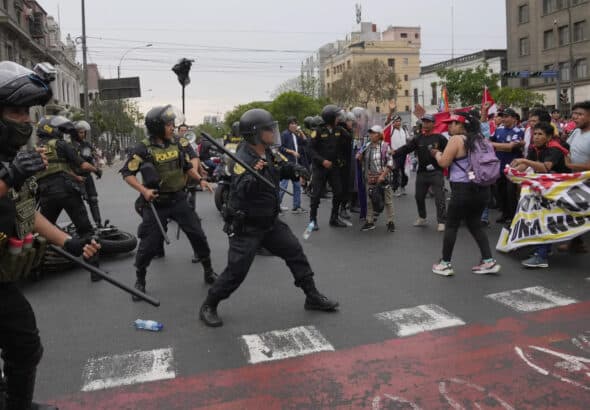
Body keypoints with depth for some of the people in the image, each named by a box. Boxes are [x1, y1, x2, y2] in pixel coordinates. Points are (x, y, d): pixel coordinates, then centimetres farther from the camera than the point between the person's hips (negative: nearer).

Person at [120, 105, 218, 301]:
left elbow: (187, 166, 17)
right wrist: (143, 190, -22)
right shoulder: (143, 149, -12)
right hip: (156, 203, -4)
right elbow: (127, 173, -10)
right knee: (149, 243, 0)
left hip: (178, 199, 5)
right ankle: (140, 281, 21)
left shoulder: (175, 144, 5)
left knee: (197, 235, 5)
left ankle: (209, 271, 22)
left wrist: (200, 179, 4)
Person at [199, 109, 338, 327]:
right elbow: (241, 192, -35)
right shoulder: (242, 160, -23)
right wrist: (253, 174, -52)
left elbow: (279, 171, 21)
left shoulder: (268, 153, 3)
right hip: (246, 226, -8)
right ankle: (208, 307, 16)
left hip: (270, 221, 8)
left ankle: (313, 297, 23)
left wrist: (293, 169, 0)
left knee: (295, 253, 9)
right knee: (236, 271, -5)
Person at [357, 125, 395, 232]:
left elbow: (390, 163, -10)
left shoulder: (385, 146, -7)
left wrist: (383, 175, -18)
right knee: (369, 200, 10)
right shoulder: (367, 146, 7)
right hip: (370, 179, 5)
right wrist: (359, 156, -4)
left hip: (383, 179, -5)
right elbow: (360, 159, 20)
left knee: (388, 201, 2)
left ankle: (390, 222, 12)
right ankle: (370, 222, 20)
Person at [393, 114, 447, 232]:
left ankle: (441, 222, 3)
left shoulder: (439, 138, -5)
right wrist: (394, 153, -16)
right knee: (419, 197, 15)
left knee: (439, 198, -6)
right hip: (422, 173, 5)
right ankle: (422, 218, 33)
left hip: (436, 173, -5)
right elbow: (406, 148, -3)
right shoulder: (418, 139, 7)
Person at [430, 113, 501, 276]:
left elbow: (444, 162, -13)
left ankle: (445, 264, 10)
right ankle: (489, 261, 10)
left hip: (463, 189, -7)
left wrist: (437, 153, 7)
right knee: (475, 224, 17)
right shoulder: (479, 138, 13)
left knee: (451, 225, 4)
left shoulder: (456, 139, -11)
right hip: (482, 189, 8)